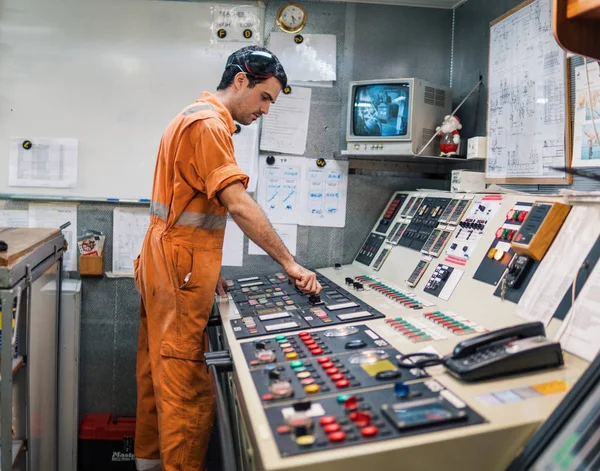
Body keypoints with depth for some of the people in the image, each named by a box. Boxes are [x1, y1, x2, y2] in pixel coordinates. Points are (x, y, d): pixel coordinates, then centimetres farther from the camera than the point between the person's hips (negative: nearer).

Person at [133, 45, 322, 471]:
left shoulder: (200, 118, 18)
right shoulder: (209, 122, -14)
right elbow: (239, 205, -24)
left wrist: (207, 268, 16)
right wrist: (290, 263, -22)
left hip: (166, 257, 10)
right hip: (181, 262, -10)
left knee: (159, 364, 17)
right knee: (185, 378, -5)